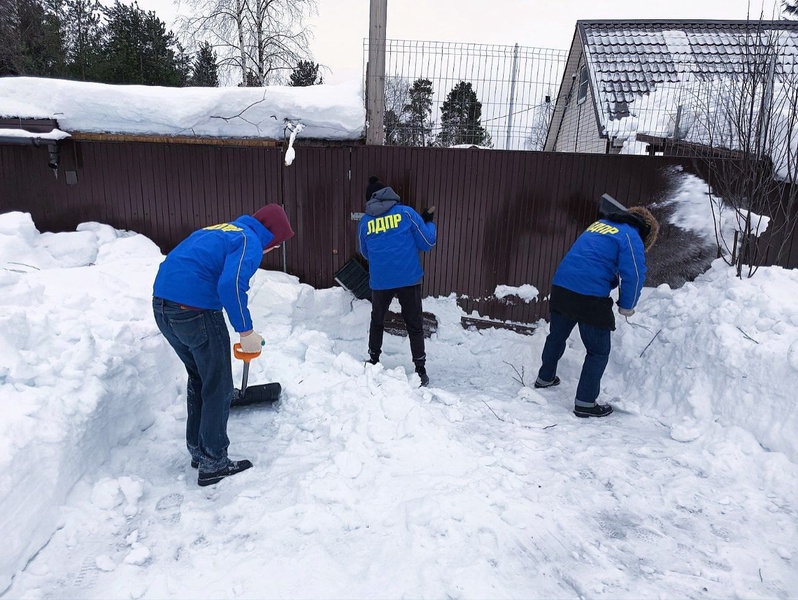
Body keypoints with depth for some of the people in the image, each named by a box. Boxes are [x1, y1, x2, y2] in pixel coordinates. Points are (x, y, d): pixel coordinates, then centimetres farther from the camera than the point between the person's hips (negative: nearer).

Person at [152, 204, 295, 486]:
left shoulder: (220, 231, 23)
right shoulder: (250, 241, -5)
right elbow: (231, 285, -23)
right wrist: (246, 331, -15)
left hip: (162, 305, 9)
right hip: (195, 311, -9)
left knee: (198, 378, 24)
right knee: (218, 388, 6)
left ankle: (197, 450, 35)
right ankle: (212, 464, 16)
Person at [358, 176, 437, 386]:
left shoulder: (364, 222, 4)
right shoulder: (406, 212, -3)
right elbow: (427, 243, 0)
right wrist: (429, 222, 16)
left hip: (379, 281, 2)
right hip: (409, 278, -1)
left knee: (377, 321, 24)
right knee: (414, 325, 10)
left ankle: (373, 362, 32)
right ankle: (420, 371, 11)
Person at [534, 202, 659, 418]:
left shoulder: (600, 223, 22)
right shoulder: (630, 236, -1)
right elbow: (634, 275, -12)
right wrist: (627, 307, 3)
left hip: (561, 286, 7)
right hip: (591, 298, -7)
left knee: (557, 336, 27)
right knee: (598, 351, 7)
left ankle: (545, 377, 45)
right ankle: (585, 403, 9)